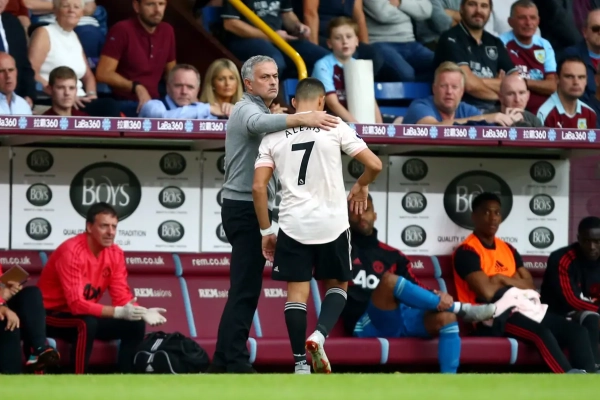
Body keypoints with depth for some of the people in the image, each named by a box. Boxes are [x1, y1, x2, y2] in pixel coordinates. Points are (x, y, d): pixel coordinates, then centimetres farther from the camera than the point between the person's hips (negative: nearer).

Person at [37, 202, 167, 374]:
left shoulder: (115, 253, -3)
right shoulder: (71, 252, -25)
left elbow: (122, 298, -1)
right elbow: (76, 304, -32)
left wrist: (142, 312, -23)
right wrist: (118, 312, -39)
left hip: (86, 315, 8)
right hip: (52, 316, -8)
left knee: (135, 324, -7)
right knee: (87, 323, -37)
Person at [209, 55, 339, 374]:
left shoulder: (256, 110, 22)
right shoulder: (248, 109, -12)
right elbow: (260, 124, -36)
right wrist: (302, 119, -50)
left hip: (248, 208, 10)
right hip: (246, 208, -10)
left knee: (244, 287, 11)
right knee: (246, 288, -13)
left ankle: (224, 360, 13)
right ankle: (235, 362, -16)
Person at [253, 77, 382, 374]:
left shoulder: (273, 135, 5)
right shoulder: (334, 127, -1)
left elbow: (258, 186, 0)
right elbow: (374, 165, -3)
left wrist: (266, 231, 8)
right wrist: (361, 186, 18)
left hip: (293, 225, 1)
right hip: (332, 224, -1)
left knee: (297, 292, 8)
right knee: (337, 285, 16)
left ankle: (301, 364, 3)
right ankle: (319, 336, -9)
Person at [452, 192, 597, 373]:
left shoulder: (508, 250, 20)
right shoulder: (466, 252, -6)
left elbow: (531, 288, 13)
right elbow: (487, 293, -18)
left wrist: (502, 280, -5)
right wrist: (514, 283, 2)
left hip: (518, 310, 8)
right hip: (491, 317, -8)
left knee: (576, 331, -10)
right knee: (541, 332, -34)